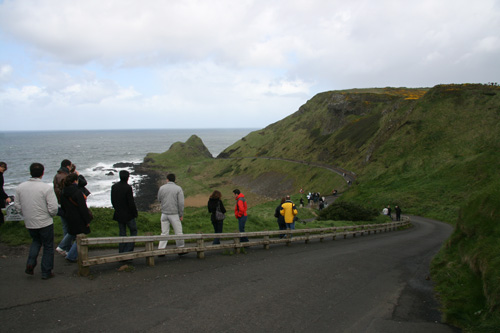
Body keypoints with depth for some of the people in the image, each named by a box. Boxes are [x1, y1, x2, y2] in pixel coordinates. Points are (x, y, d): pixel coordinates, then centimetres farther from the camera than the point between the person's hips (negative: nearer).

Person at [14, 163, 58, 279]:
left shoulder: (20, 187, -3)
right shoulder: (47, 188, -18)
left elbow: (17, 206, 6)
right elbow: (53, 208, -19)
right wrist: (51, 215, 3)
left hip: (29, 223, 5)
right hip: (45, 223, -5)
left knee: (36, 241, 29)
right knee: (48, 246, 11)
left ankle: (30, 264, 12)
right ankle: (46, 272, 18)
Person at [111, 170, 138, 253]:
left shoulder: (114, 187, 1)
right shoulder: (128, 188, -19)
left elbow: (112, 201, 9)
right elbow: (131, 203, -18)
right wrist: (135, 213, -7)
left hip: (119, 214, 6)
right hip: (128, 214, -6)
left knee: (122, 233, 14)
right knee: (133, 231, 9)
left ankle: (121, 252, 16)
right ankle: (128, 250, 0)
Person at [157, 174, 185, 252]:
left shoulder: (162, 188, 2)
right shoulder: (178, 189, -6)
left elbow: (159, 200, 11)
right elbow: (181, 203, -8)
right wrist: (181, 215, -1)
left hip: (164, 213, 3)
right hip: (174, 214, -3)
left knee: (164, 232, 8)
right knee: (178, 232, 7)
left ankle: (161, 249, 3)